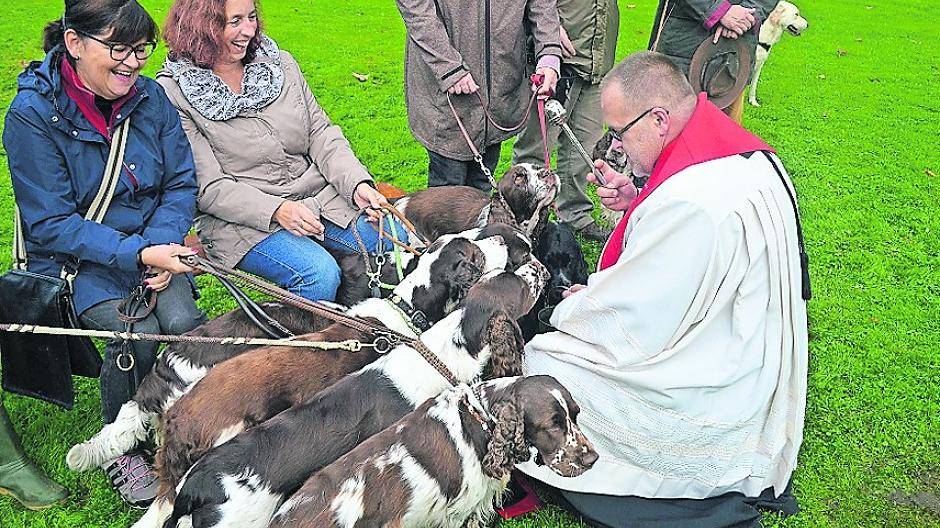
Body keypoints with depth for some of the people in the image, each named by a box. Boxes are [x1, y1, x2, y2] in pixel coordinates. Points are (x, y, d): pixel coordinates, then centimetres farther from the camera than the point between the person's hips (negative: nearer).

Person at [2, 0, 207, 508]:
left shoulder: (149, 96, -2)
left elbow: (181, 184, 2)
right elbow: (51, 223, -15)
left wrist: (160, 244, -17)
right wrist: (134, 254, -26)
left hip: (151, 244, 4)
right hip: (75, 258, -3)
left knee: (182, 322, -26)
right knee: (139, 332, -29)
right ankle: (120, 447, -1)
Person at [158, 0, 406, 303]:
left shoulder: (280, 63, 9)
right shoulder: (173, 92, -7)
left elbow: (321, 133, 6)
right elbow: (209, 188, -12)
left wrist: (357, 183, -12)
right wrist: (276, 210, -25)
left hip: (317, 196, 6)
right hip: (242, 218, -5)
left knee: (400, 241, -13)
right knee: (320, 274, -30)